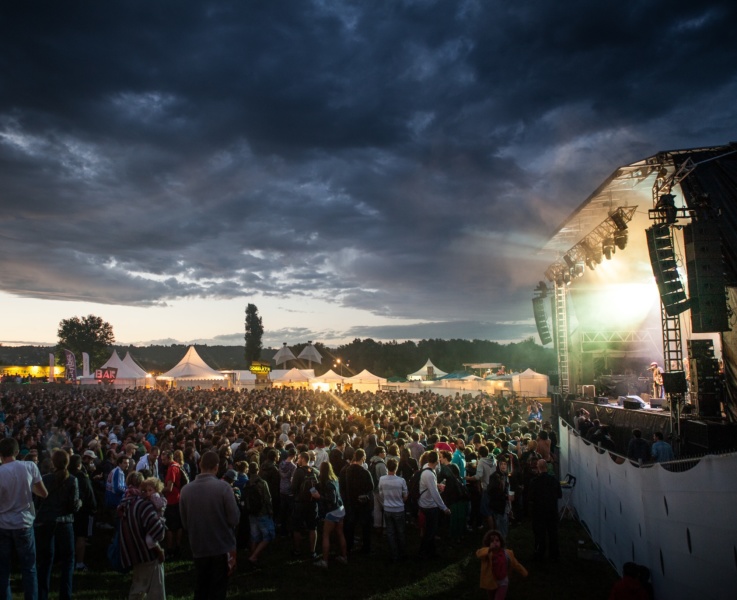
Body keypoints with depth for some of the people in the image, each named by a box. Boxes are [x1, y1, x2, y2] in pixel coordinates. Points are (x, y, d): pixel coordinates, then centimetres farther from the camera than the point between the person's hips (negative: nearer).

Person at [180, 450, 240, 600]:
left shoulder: (186, 489, -7)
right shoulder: (223, 487, -18)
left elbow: (184, 522, 4)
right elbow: (234, 519, -17)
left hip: (198, 548, 3)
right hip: (222, 547, -3)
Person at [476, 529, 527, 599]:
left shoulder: (507, 553, -12)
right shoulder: (486, 553, -22)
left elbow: (516, 565, 7)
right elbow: (478, 553, -48)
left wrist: (524, 573, 21)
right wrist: (489, 549, -67)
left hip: (502, 583, 0)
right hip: (490, 583, 0)